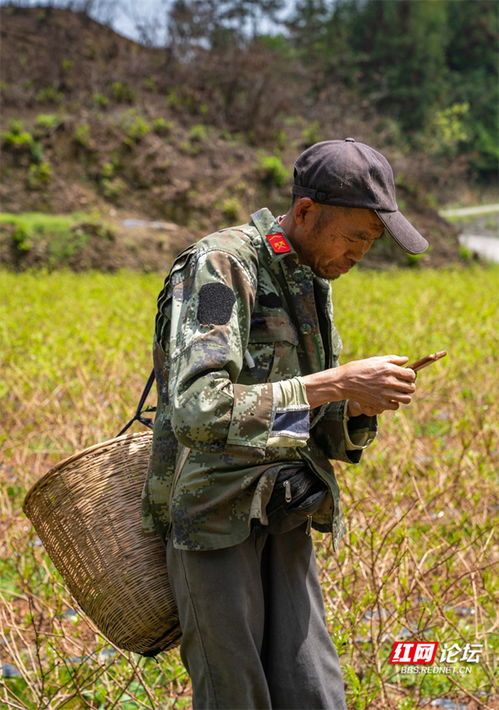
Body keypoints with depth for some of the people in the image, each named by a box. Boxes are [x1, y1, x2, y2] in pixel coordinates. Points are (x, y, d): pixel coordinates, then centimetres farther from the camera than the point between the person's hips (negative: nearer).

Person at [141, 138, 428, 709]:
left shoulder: (312, 285, 11)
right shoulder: (219, 266, -15)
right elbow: (199, 413, -30)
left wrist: (361, 409, -7)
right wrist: (335, 383, -28)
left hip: (283, 513, 7)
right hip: (213, 510, -7)